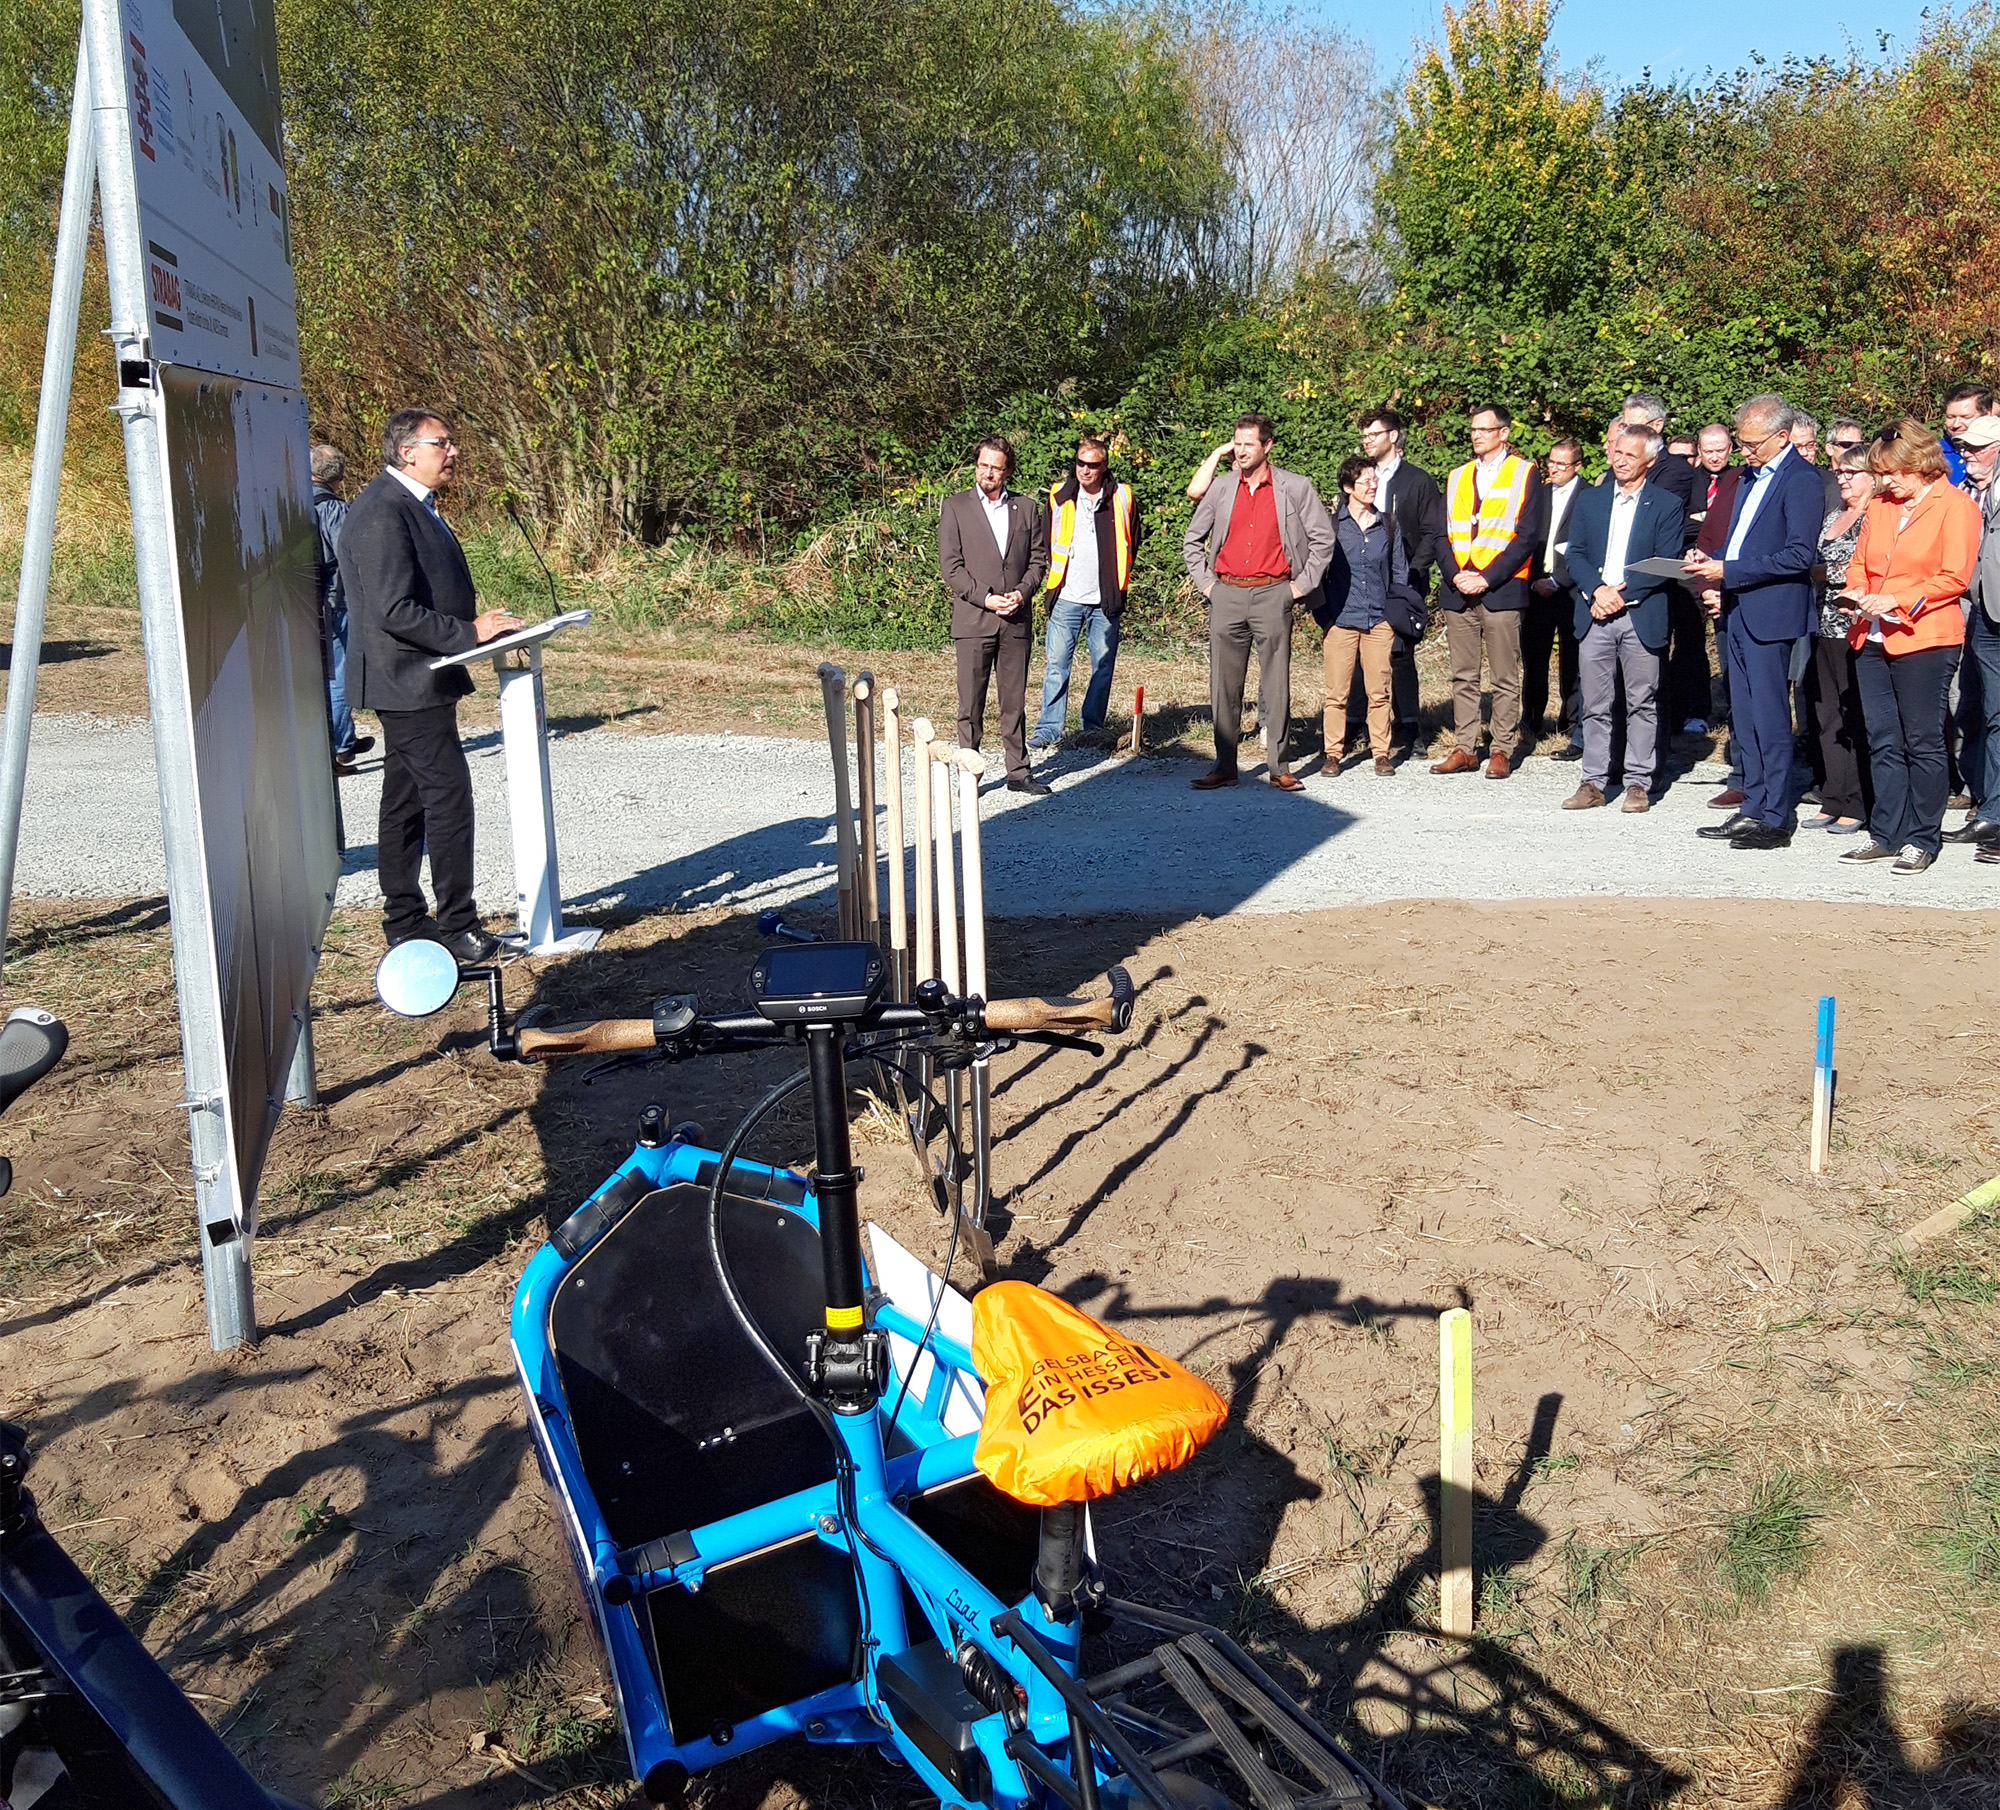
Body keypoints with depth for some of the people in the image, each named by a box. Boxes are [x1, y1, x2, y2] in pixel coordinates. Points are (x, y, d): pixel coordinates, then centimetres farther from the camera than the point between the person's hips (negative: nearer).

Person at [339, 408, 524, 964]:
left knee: (406, 805, 13)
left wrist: (476, 620, 9)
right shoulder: (382, 513, -18)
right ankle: (457, 928, -1)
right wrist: (470, 632, -21)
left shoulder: (413, 506, 15)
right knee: (449, 798, -8)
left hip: (414, 682, 11)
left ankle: (405, 924, 21)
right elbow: (395, 612, -25)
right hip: (409, 682, -11)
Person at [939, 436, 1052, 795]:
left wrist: (1022, 592, -6)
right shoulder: (955, 506, 3)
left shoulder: (1027, 508, 11)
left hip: (1016, 620, 3)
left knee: (1015, 700, 8)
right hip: (972, 619, -2)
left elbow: (1039, 559, 12)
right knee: (970, 703, 0)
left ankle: (1018, 771, 16)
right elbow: (950, 565, -3)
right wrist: (985, 598, -12)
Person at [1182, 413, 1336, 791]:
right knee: (1224, 685, 3)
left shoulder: (1295, 488, 2)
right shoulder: (1221, 488, 10)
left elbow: (1323, 538, 6)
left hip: (1273, 594, -2)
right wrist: (1205, 582, 9)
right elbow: (1192, 540, 19)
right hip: (1227, 594, 3)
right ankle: (1224, 766, 9)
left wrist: (1302, 585, 1)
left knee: (1276, 685, -1)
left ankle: (1279, 767, 5)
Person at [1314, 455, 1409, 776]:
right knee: (1336, 692, -1)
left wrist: (1398, 613, 8)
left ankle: (1381, 753, 11)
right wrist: (1324, 615, 1)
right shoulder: (1331, 525, 2)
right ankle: (1333, 754, 8)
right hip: (1341, 620, -2)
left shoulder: (1388, 526, 10)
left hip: (1379, 620, 2)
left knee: (1379, 691, 3)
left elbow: (1399, 572, 16)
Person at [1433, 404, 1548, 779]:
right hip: (1458, 590, 5)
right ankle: (1465, 748, 13)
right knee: (1463, 677, 7)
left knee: (1505, 678, 0)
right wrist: (1455, 575, -5)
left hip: (1501, 590, -5)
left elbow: (1527, 536, -6)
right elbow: (1442, 534, 12)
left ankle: (1502, 751, 5)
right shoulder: (1457, 477, 16)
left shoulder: (1524, 474, 2)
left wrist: (1486, 578, -13)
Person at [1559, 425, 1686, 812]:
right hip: (1594, 616, 3)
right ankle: (1594, 783, 10)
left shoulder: (1666, 504, 3)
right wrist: (1597, 590, -10)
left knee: (1642, 704, 2)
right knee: (1595, 705, 4)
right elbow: (1575, 554, 8)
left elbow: (1665, 565, -4)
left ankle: (1637, 783, 9)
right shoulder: (1590, 500, 13)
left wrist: (1621, 593, -13)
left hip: (1642, 617, -2)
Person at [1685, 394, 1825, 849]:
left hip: (1770, 613, -9)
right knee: (1744, 720, 11)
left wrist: (1728, 571, -18)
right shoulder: (1751, 477, 17)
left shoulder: (1801, 480, -11)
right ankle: (1754, 808, 18)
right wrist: (1715, 577, 8)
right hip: (1737, 610, 9)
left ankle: (1776, 818, 0)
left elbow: (1800, 555, -18)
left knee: (1770, 719, -5)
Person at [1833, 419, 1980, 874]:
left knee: (1922, 743, -1)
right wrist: (1856, 590, 0)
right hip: (1873, 637, 6)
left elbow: (1954, 577, -10)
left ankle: (1921, 840, 5)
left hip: (1924, 638, -6)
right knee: (1883, 742, 8)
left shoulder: (1955, 507, -3)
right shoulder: (1880, 507, 17)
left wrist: (1899, 600, -19)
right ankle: (1886, 835, 15)